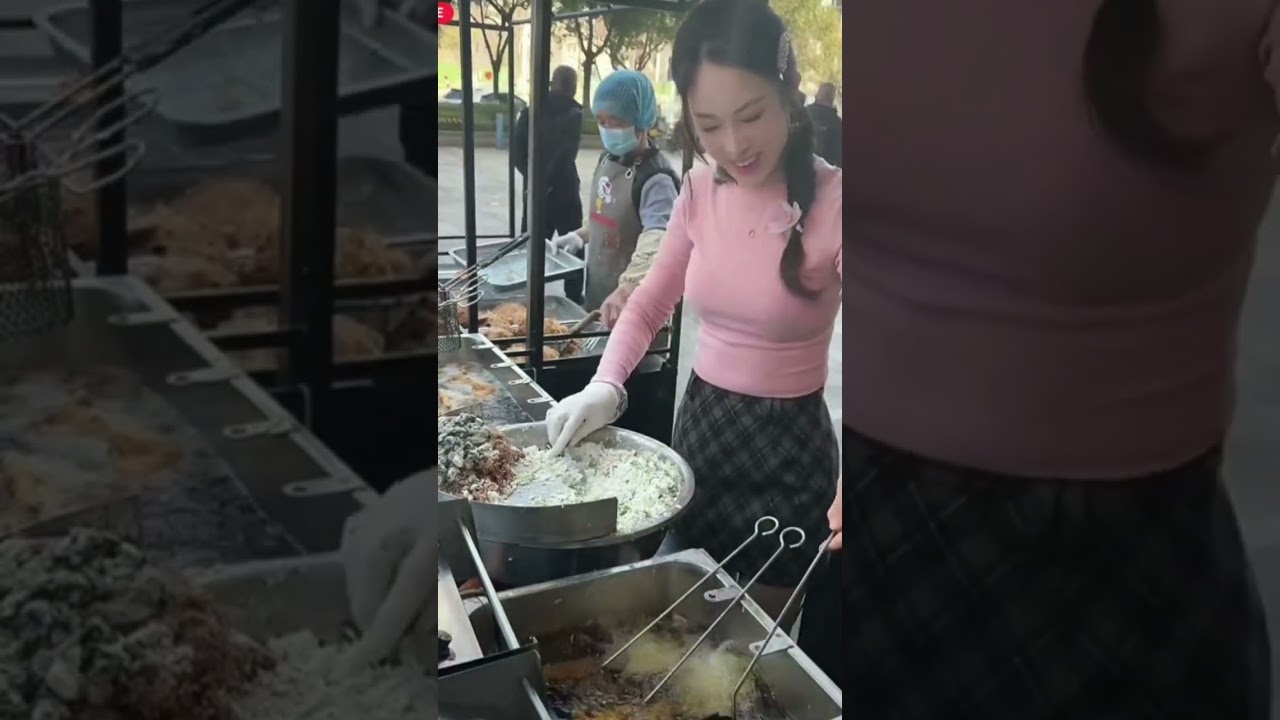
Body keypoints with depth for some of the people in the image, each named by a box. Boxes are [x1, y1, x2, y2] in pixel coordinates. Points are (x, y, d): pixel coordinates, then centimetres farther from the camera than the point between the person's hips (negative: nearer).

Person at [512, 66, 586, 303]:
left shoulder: (530, 111, 5)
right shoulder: (573, 114, -9)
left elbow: (517, 151, -2)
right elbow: (565, 155, -19)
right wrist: (545, 184, -14)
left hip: (535, 189, 4)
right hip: (563, 190, -4)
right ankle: (574, 300, 12)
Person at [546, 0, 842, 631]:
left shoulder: (832, 203, -21)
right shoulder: (700, 191, -4)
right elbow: (650, 305, 9)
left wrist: (850, 489, -48)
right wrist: (606, 387, -11)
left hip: (787, 443, -5)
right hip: (699, 419, 5)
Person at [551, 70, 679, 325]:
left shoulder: (655, 178, -23)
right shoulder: (608, 160, 2)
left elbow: (656, 244, -41)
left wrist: (626, 290, -56)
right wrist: (582, 235, 6)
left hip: (634, 308, -8)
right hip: (597, 293, 8)